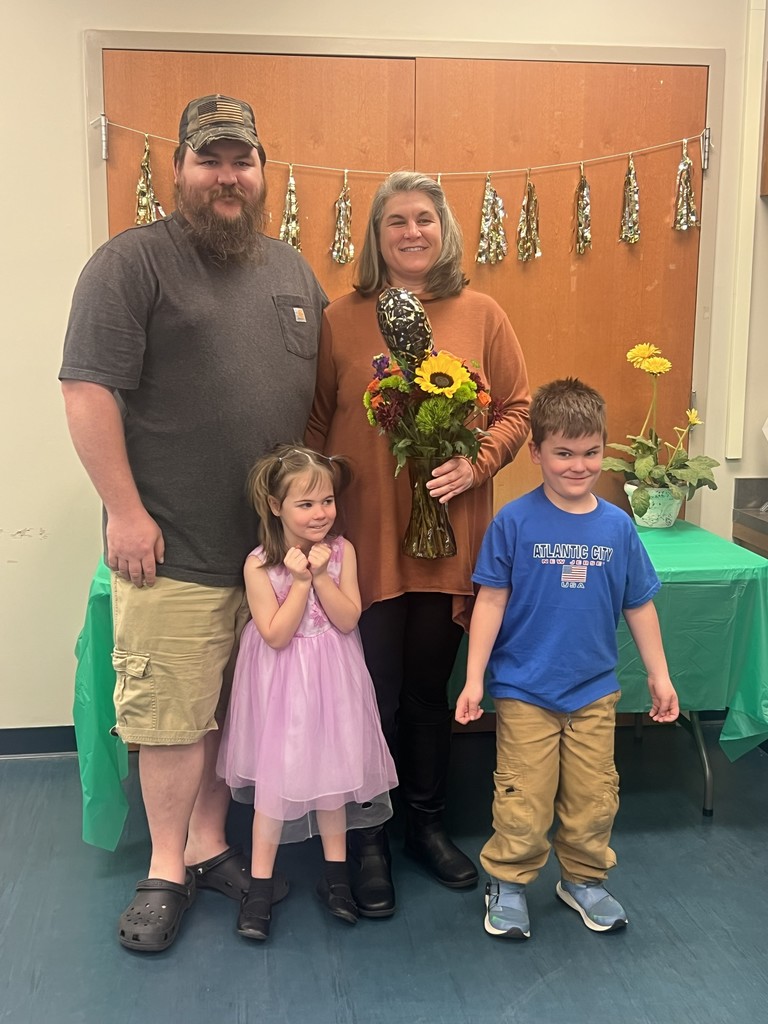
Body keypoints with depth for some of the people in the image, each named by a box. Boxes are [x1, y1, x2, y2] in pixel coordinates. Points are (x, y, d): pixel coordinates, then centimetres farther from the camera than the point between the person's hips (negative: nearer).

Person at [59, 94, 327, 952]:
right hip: (173, 551, -5)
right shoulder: (132, 262, -6)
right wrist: (126, 511, -15)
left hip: (276, 544, 6)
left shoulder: (291, 269, 13)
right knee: (172, 717, 3)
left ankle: (209, 845, 32)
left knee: (235, 711, 15)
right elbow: (88, 391, -12)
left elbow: (319, 390, 20)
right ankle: (167, 868, 23)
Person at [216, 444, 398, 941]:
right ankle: (260, 886, 17)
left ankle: (336, 874, 30)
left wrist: (321, 575, -21)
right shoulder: (259, 564, -15)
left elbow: (348, 619, -11)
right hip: (282, 685, -2)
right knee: (274, 779, 2)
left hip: (331, 680, 3)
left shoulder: (342, 551, -7)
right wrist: (301, 580, -22)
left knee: (332, 772, 13)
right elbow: (276, 635, -17)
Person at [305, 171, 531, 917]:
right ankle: (367, 839, 24)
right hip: (366, 539, -1)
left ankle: (426, 824, 34)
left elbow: (517, 409, 5)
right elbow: (314, 424, 2)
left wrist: (477, 463, -11)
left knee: (430, 689, 14)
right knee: (376, 698, 4)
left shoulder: (481, 316, 3)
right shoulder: (340, 319, 0)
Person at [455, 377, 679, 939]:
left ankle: (584, 879, 36)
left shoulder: (617, 526, -2)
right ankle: (508, 884, 27)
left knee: (594, 798, 14)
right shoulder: (514, 522, -11)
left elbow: (639, 605, 7)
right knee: (523, 801, 4)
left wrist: (659, 676, 11)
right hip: (524, 691, -3)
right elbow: (491, 602, -8)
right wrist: (474, 679, -9)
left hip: (594, 690, 3)